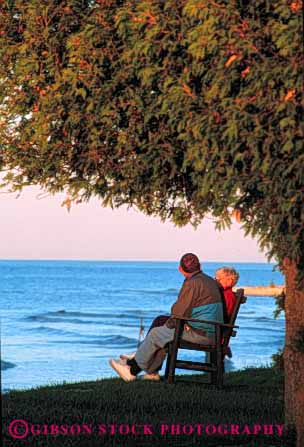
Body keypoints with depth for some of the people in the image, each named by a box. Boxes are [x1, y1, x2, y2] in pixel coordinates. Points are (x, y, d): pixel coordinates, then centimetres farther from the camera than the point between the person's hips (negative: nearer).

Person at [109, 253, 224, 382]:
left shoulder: (192, 283, -15)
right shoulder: (210, 281, 16)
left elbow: (180, 311, -15)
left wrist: (169, 324, 4)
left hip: (199, 333, -10)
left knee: (155, 334, 2)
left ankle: (132, 370, 16)